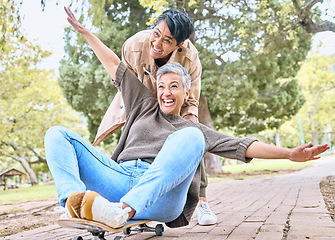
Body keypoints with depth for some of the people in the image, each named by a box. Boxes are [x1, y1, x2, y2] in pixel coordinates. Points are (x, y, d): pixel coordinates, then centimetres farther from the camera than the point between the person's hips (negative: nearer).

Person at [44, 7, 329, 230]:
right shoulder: (145, 106, 30)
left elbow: (242, 146, 15)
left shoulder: (194, 129, 24)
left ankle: (123, 210, -45)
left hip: (160, 200, -3)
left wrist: (290, 153, 5)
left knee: (189, 138, -30)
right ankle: (76, 199, -40)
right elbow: (115, 66, 32)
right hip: (119, 178, 3)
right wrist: (85, 32, 38)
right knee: (58, 134, -8)